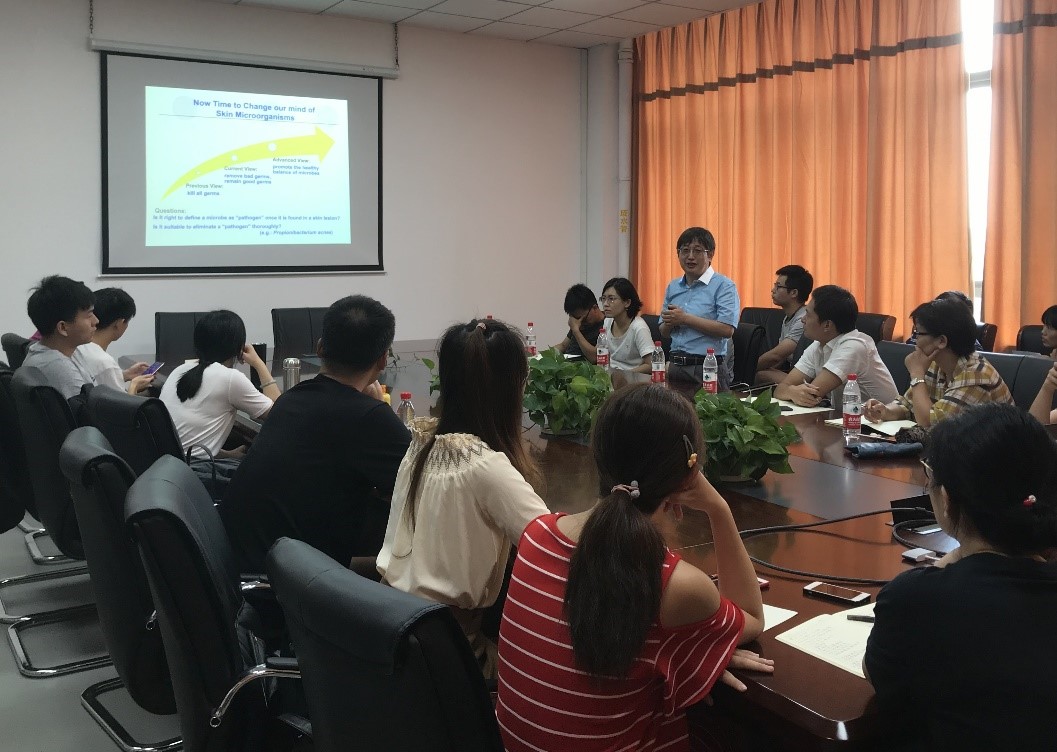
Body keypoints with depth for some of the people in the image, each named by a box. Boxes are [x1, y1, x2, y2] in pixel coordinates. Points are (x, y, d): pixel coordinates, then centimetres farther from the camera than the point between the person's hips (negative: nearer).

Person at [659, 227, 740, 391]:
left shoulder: (724, 285, -5)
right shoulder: (673, 287, 14)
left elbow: (727, 330, -18)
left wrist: (685, 318, -14)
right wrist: (670, 323, -5)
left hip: (709, 367, -5)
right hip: (675, 365, 6)